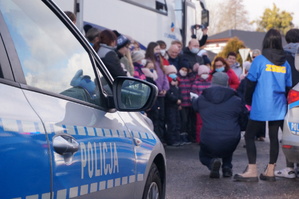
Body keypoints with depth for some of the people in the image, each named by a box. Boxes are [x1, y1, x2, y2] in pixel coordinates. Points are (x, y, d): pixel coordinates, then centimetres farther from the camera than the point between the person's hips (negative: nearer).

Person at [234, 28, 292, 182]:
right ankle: (270, 171, 13)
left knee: (249, 136, 2)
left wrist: (248, 100, 9)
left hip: (260, 107, -5)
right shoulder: (285, 63, 6)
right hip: (278, 107, 5)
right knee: (274, 137, 9)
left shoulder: (260, 60, -8)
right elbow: (288, 86, 11)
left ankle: (252, 171, -5)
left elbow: (250, 83, -6)